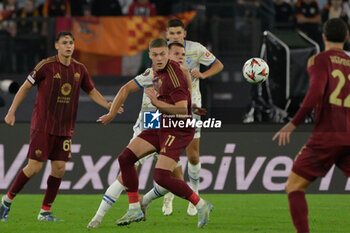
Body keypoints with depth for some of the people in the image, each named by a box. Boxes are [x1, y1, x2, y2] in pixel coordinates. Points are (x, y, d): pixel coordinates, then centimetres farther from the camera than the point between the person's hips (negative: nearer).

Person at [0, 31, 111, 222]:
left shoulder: (79, 69, 6)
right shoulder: (46, 66, -9)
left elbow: (92, 91, 19)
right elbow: (25, 87, -2)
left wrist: (109, 106, 3)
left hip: (64, 129, 5)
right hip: (43, 126, -5)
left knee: (59, 168, -1)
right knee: (34, 167, -10)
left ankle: (45, 212, 10)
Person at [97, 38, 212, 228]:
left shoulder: (173, 75, -22)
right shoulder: (156, 69, 7)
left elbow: (182, 110, -27)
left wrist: (157, 102, -26)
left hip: (177, 130, -9)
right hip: (160, 127, 9)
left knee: (161, 177, -19)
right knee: (125, 158, 2)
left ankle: (200, 205, -3)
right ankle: (135, 209, 10)